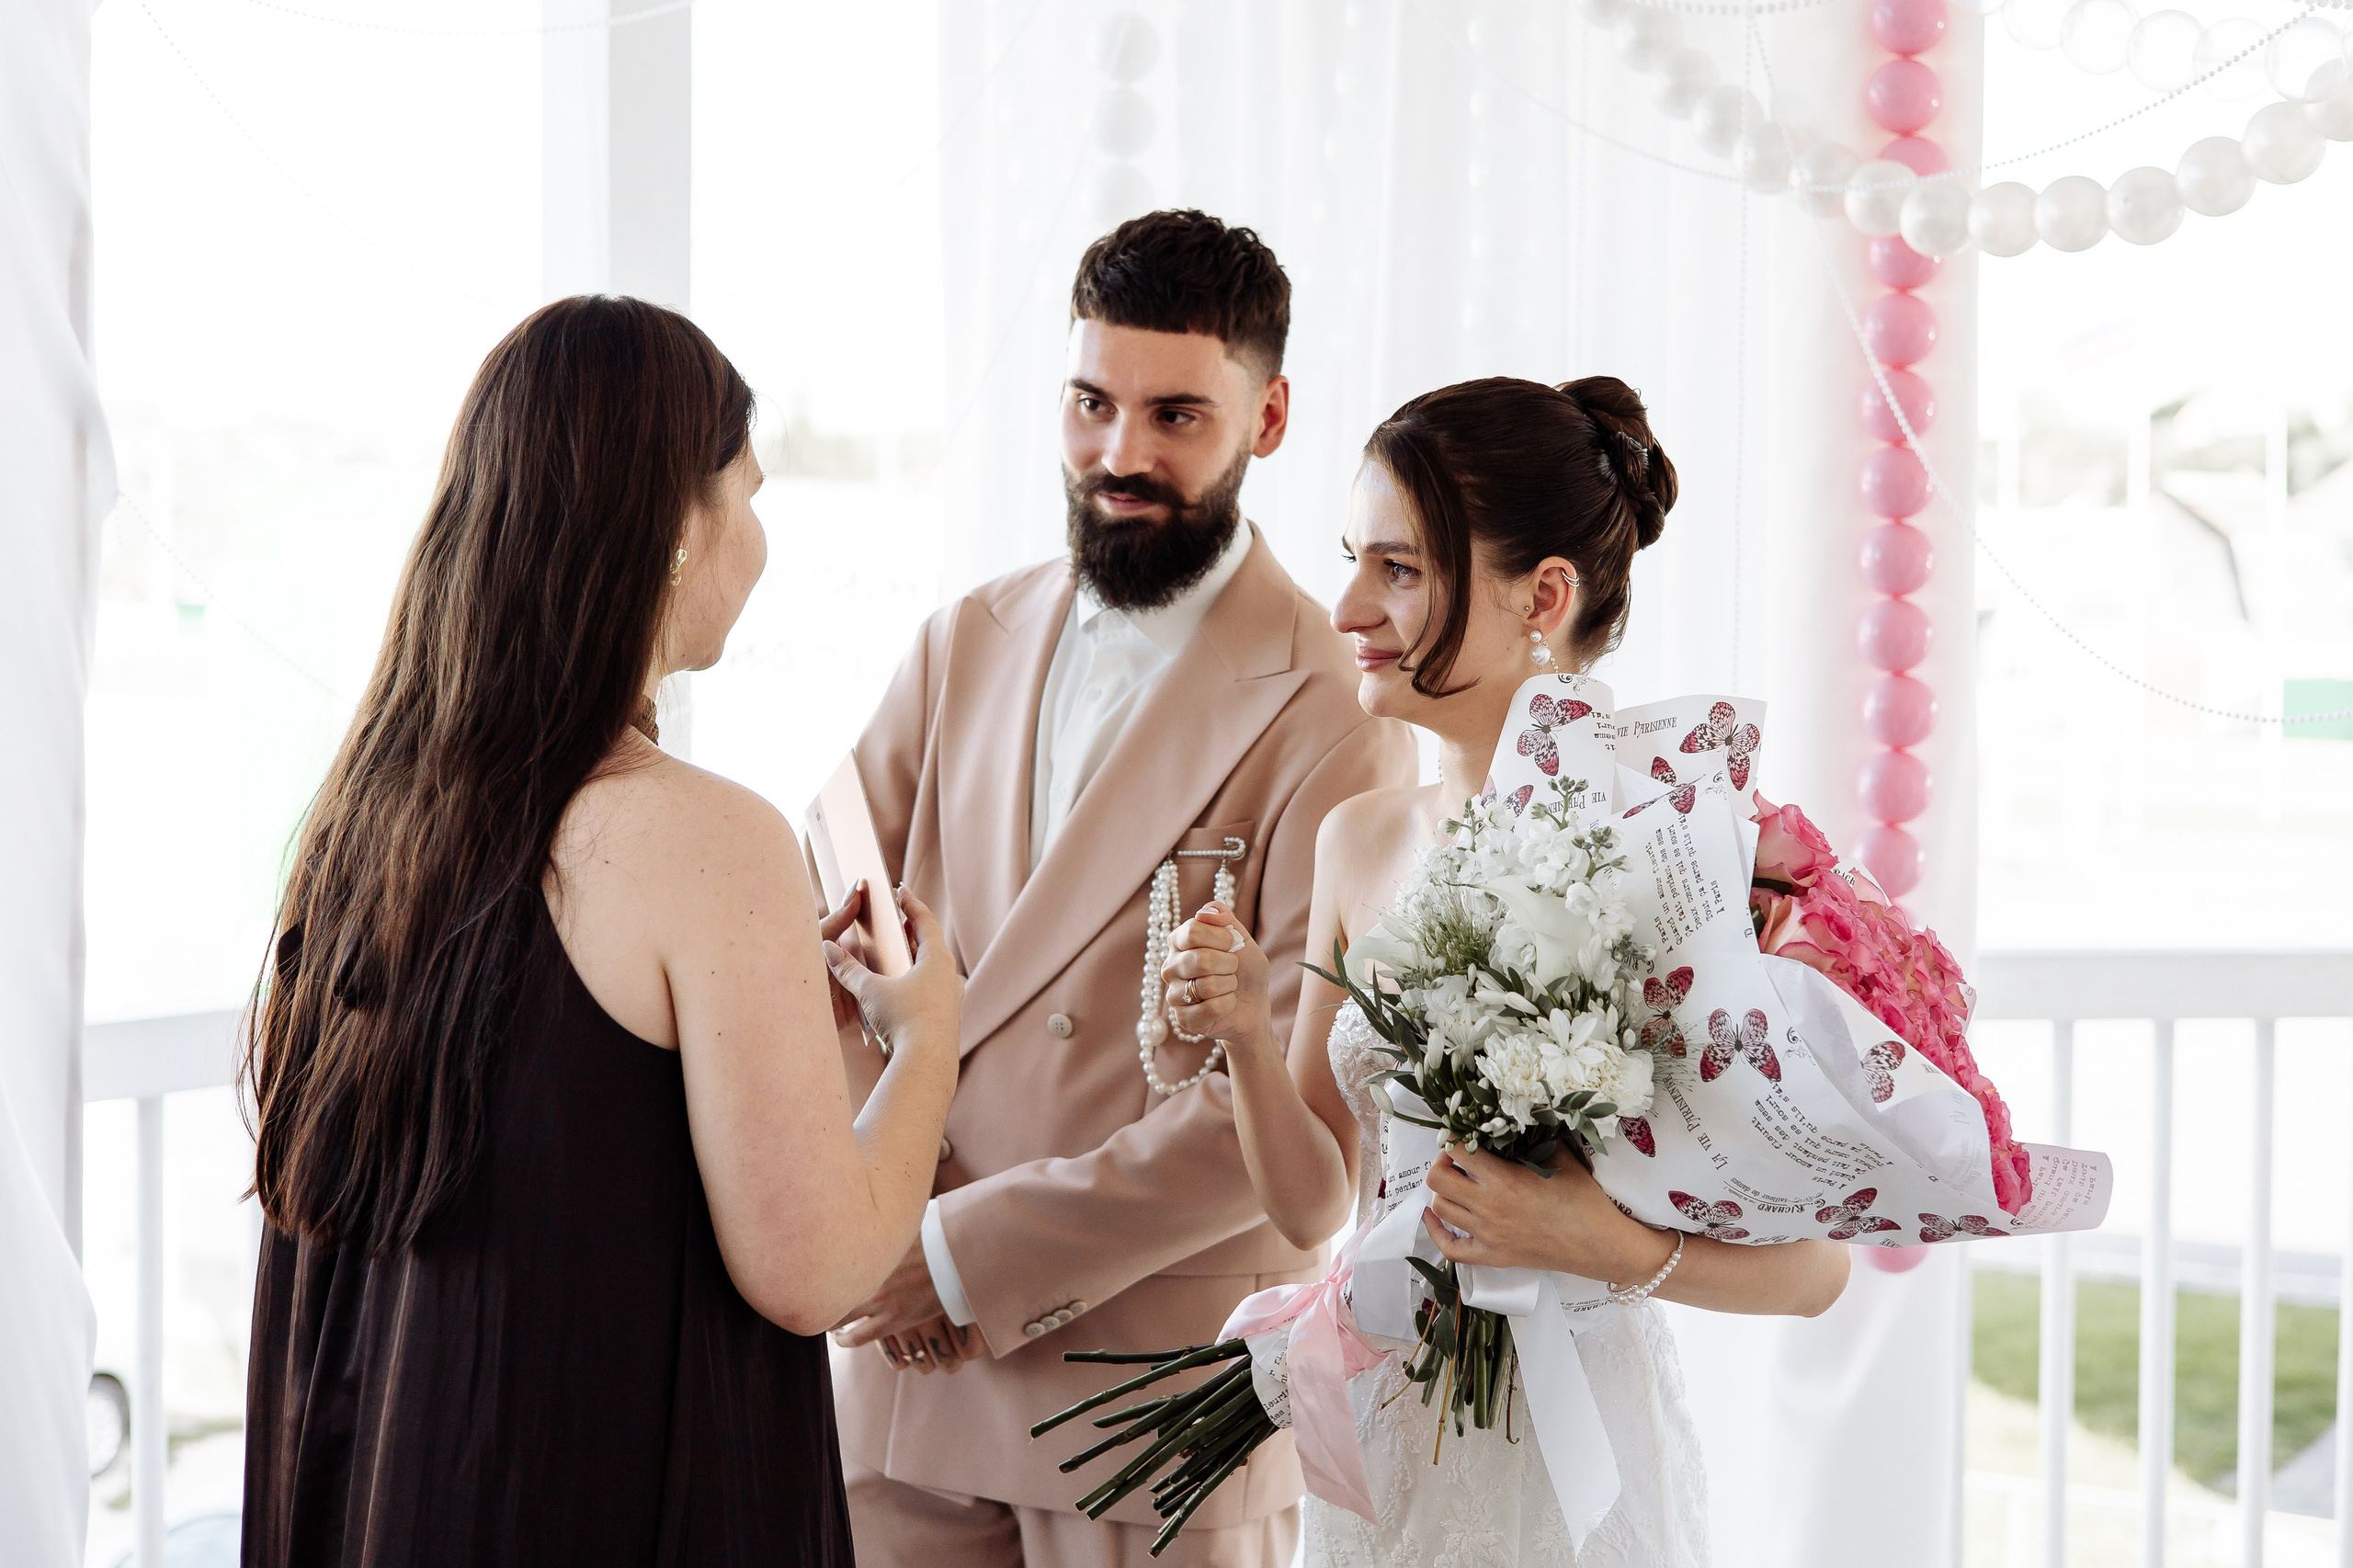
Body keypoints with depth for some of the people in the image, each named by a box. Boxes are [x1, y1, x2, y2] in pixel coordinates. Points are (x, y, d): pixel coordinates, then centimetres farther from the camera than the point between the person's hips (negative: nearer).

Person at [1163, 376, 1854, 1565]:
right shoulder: (1361, 841, 1)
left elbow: (1812, 1262, -13)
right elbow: (1314, 1203, 7)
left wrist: (1612, 1242, -28)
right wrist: (1247, 1037, -9)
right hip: (1375, 1462, 6)